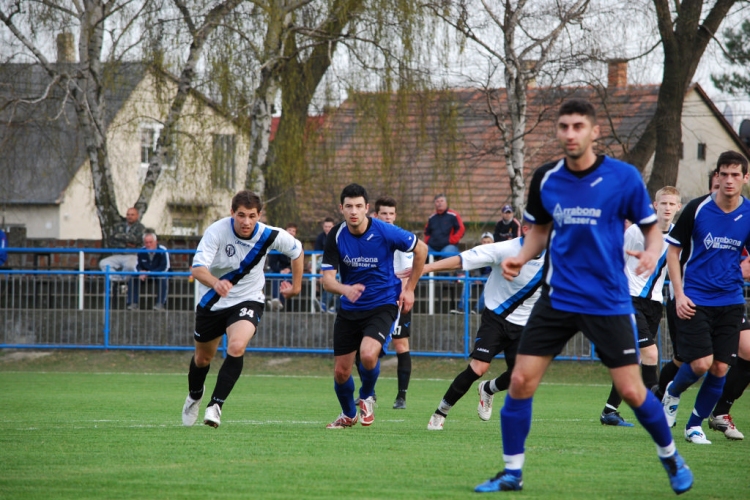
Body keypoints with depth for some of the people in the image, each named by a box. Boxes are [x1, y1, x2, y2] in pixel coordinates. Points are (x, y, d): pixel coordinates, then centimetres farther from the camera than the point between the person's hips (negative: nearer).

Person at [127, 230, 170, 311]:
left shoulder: (162, 251, -20)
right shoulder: (141, 251, -7)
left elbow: (164, 268, -23)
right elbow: (138, 266, 1)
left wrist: (148, 273, -29)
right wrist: (141, 272, -24)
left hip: (159, 275, -4)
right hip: (145, 274, 4)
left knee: (163, 279, -37)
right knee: (133, 278, -19)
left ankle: (160, 303, -33)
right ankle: (133, 303, -19)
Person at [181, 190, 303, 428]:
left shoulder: (270, 236, -17)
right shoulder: (216, 231, -24)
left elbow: (297, 251, 5)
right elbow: (197, 268, -36)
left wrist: (296, 286, 10)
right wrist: (215, 283, -56)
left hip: (247, 301, 0)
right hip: (212, 303, 0)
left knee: (237, 347, -29)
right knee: (203, 357, 18)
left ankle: (216, 405, -21)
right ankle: (195, 396, 50)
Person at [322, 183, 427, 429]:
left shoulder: (385, 232, -16)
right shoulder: (336, 236, -10)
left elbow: (420, 249, -1)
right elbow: (327, 278, -12)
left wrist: (409, 289, 1)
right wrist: (345, 289, -35)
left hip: (383, 305, -3)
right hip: (349, 309, 3)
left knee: (368, 355, -28)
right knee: (341, 371, 4)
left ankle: (367, 397, 5)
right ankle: (348, 415, 35)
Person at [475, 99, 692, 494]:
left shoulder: (623, 177, -9)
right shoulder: (546, 179, 1)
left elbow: (651, 227, 1)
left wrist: (651, 252, -21)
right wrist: (522, 257, -2)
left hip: (608, 302, -3)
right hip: (557, 296, 3)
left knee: (631, 391, -3)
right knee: (520, 382, -5)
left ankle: (670, 457, 24)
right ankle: (511, 473, 9)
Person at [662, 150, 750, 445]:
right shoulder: (697, 209, -9)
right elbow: (673, 250, 0)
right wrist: (679, 294, -7)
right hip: (695, 300, -3)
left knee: (720, 368, -1)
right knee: (701, 363, -12)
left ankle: (695, 425, 16)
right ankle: (673, 393, 20)